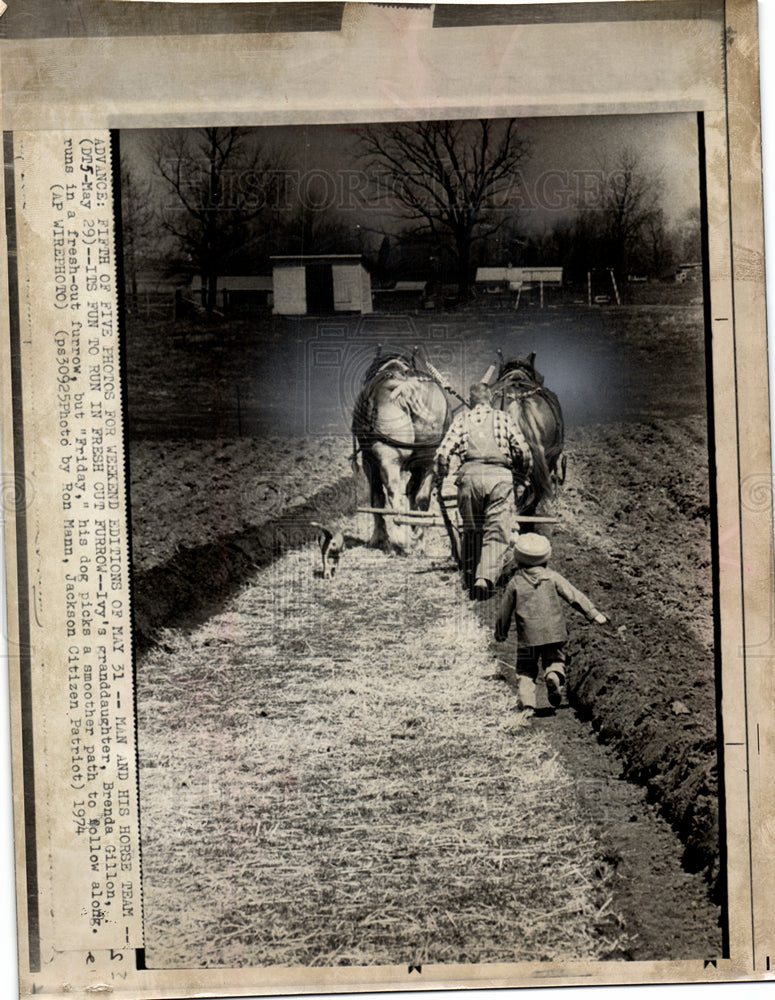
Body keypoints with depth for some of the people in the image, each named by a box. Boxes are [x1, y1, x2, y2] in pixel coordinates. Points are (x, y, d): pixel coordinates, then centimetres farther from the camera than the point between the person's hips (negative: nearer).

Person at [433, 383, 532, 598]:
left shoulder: (462, 419, 15)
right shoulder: (502, 417, 15)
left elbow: (442, 453, 4)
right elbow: (524, 452, 8)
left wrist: (437, 479, 17)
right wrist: (520, 476, 23)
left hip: (470, 475, 1)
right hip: (499, 476, -1)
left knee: (471, 531, 15)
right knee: (496, 532, -2)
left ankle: (470, 580, 21)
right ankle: (485, 577, -22)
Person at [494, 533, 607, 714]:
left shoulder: (515, 583, 1)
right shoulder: (552, 577, 2)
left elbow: (505, 611, 9)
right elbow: (574, 596, 2)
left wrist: (501, 633, 24)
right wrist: (594, 614, 7)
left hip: (528, 634, 0)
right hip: (554, 631, 1)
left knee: (526, 670, 10)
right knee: (555, 660, 15)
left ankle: (527, 703, -7)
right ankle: (554, 675, -19)